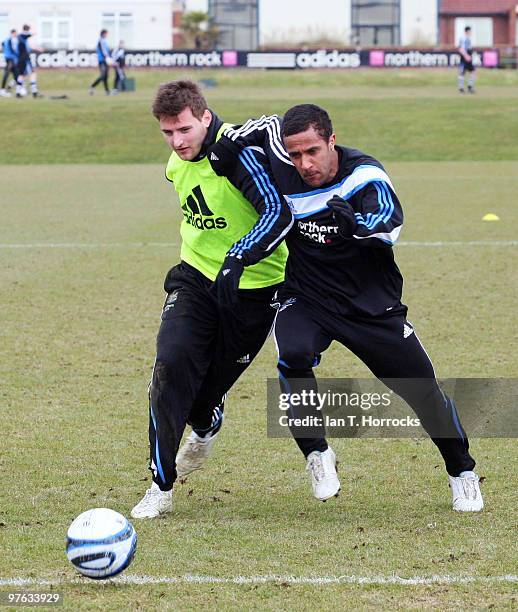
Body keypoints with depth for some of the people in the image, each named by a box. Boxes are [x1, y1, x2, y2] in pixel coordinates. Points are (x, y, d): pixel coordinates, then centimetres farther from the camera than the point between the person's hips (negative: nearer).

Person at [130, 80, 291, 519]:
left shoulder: (237, 151, -23)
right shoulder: (179, 162, 3)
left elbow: (279, 213, -32)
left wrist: (238, 258, -43)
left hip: (253, 287, -5)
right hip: (196, 276, 5)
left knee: (206, 392, 2)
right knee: (171, 364, -17)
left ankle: (205, 427, 42)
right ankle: (161, 486, -8)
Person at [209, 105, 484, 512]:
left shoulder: (364, 175, -23)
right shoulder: (284, 166, -15)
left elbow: (390, 225, -40)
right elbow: (269, 125, 1)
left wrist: (354, 223, -61)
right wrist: (232, 140, -19)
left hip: (373, 306, -1)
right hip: (306, 299, 1)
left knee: (423, 390, 4)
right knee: (293, 357, -30)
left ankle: (462, 471, 30)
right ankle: (318, 454, -10)